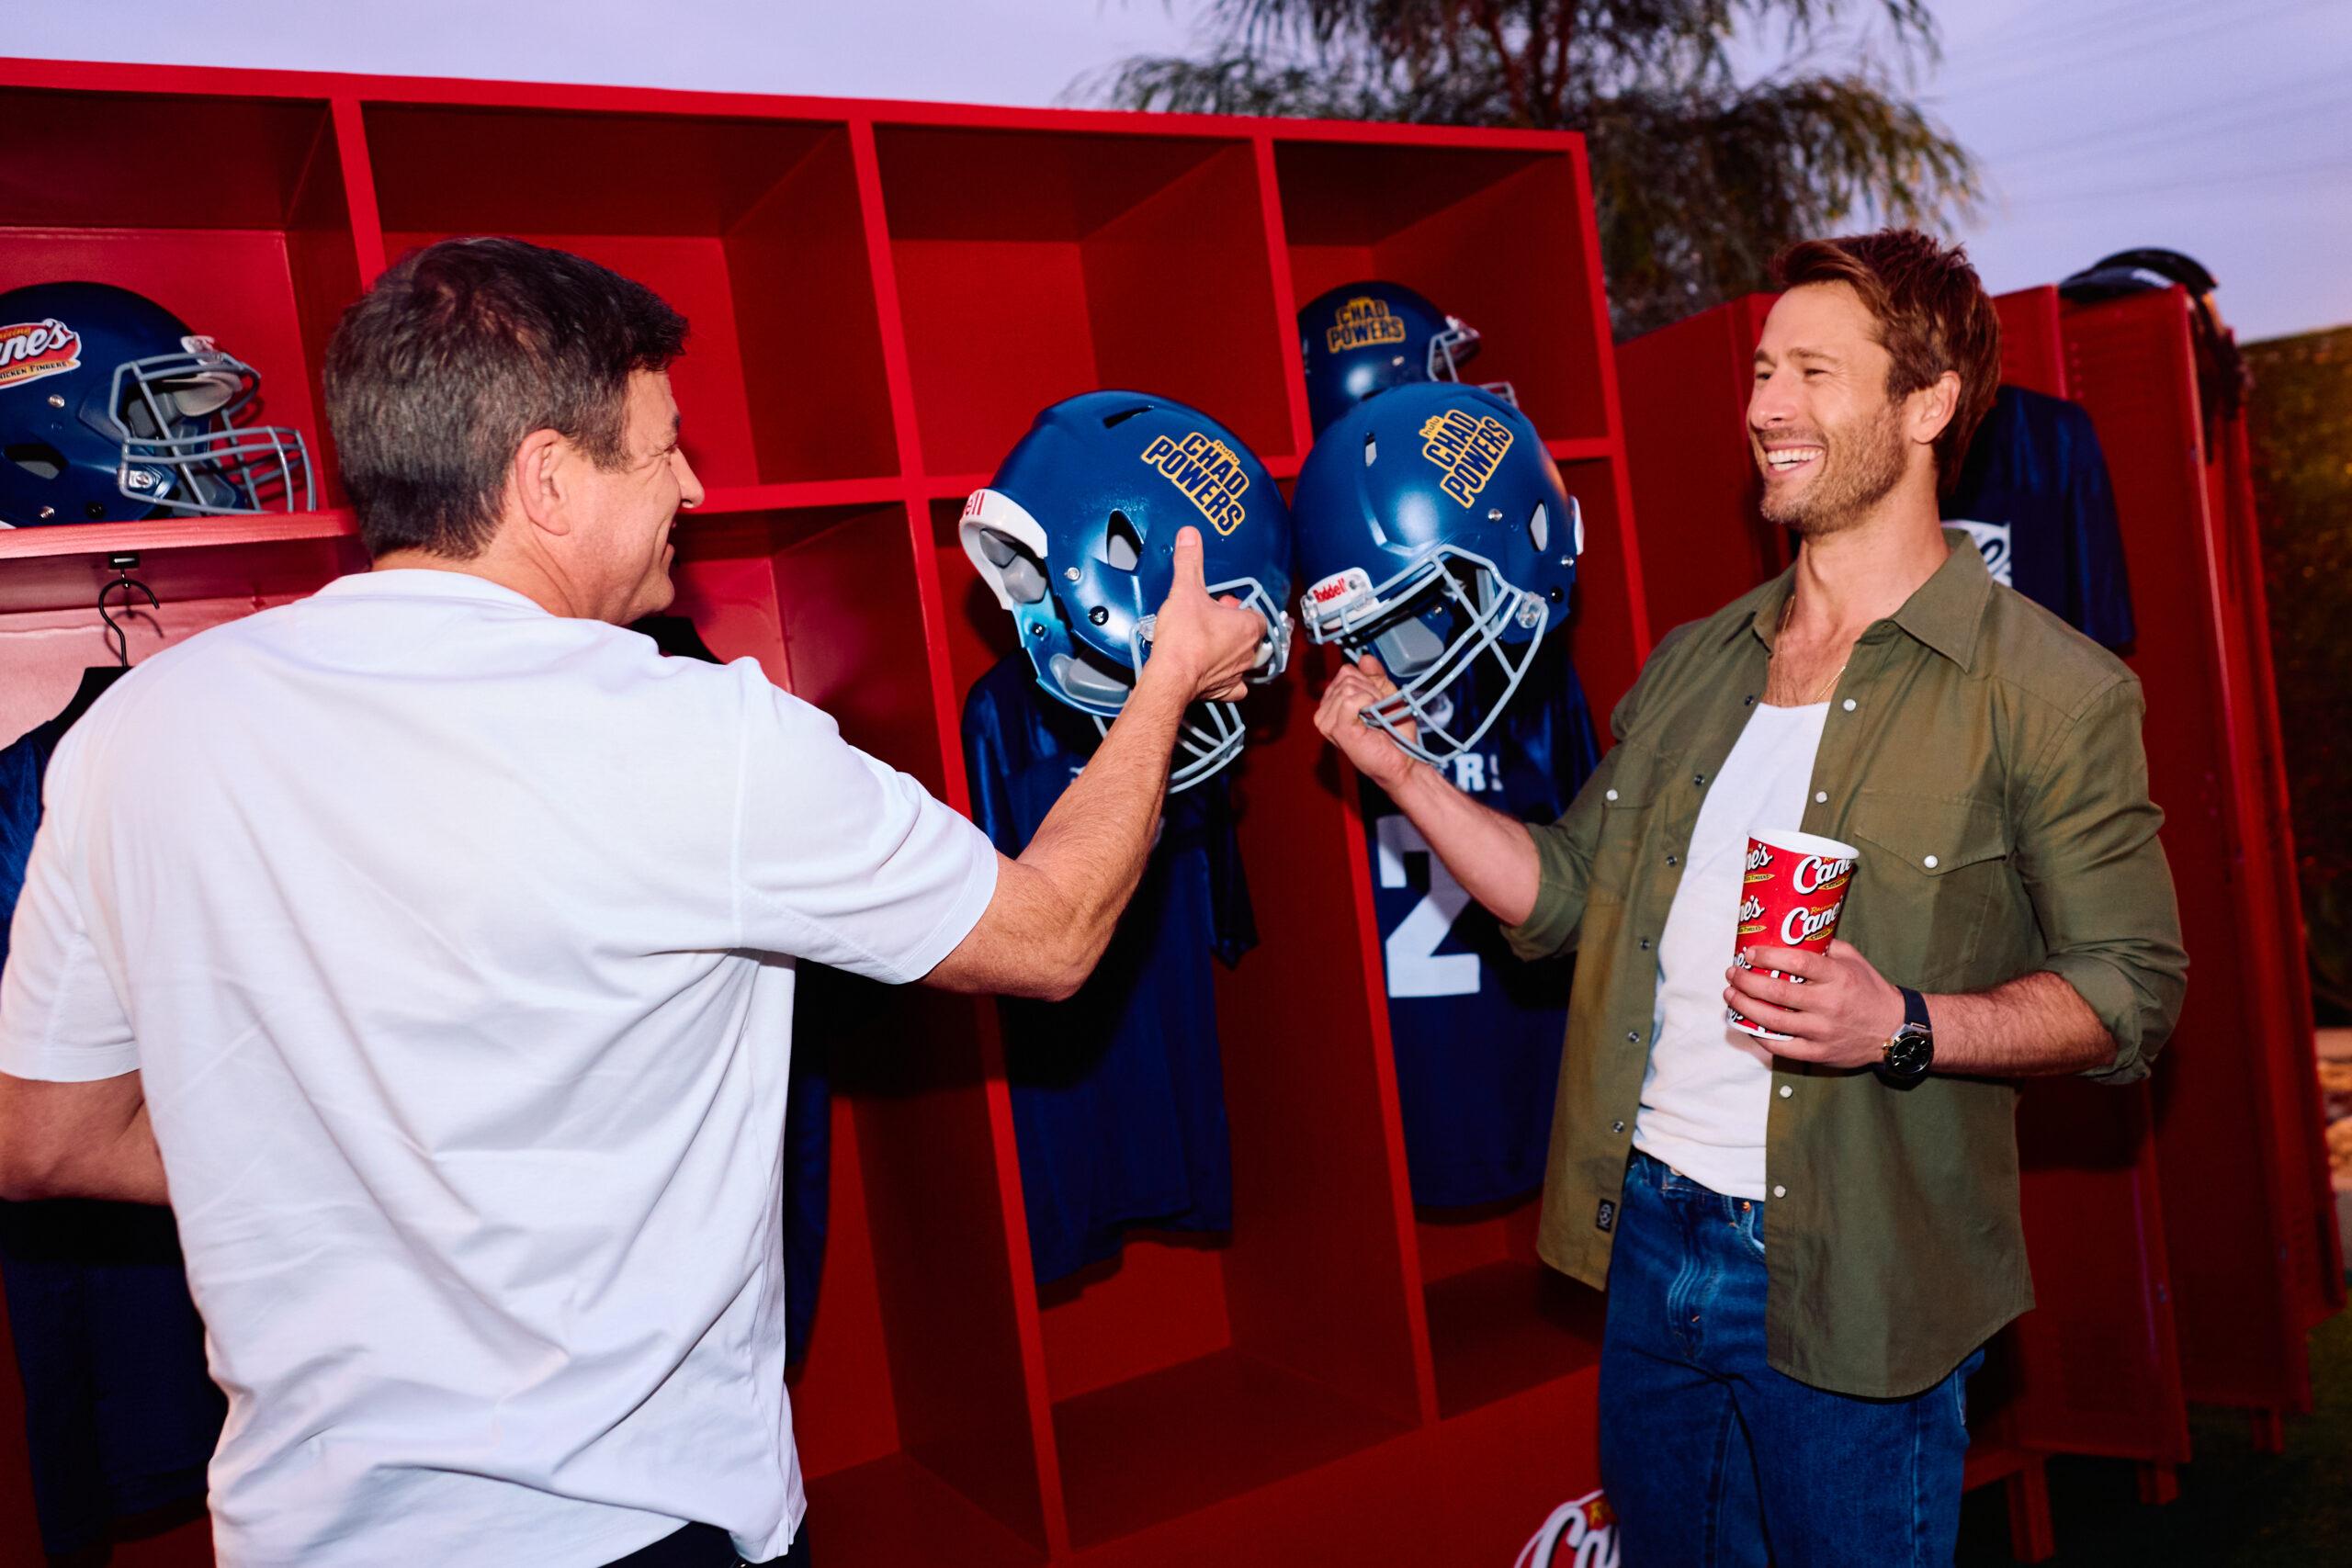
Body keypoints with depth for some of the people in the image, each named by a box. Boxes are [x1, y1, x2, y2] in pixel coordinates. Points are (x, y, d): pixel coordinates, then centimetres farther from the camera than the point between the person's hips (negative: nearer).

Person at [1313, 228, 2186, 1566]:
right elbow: (1566, 894, 10)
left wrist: (1905, 1027, -23)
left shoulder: (2051, 692, -9)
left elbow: (2132, 992, -8)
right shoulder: (1694, 666, 9)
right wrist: (1403, 767, 2)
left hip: (1850, 1290, -5)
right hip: (1649, 1236, 6)